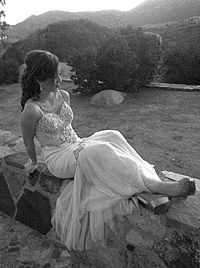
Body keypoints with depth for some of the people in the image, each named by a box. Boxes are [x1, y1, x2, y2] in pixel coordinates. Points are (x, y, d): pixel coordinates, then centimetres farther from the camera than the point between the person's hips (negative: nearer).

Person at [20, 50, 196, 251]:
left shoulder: (63, 96, 2)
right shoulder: (31, 110, -18)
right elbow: (28, 142, -3)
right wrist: (34, 163, 11)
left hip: (77, 147, 6)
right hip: (58, 159, -6)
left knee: (111, 137, -21)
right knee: (99, 152, -33)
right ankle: (159, 187, -28)